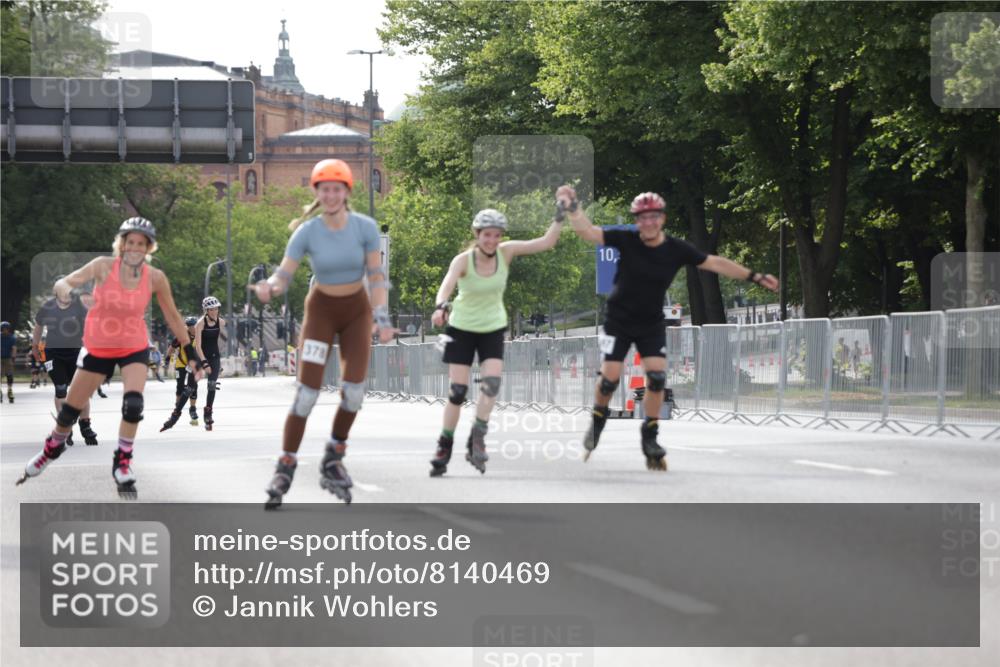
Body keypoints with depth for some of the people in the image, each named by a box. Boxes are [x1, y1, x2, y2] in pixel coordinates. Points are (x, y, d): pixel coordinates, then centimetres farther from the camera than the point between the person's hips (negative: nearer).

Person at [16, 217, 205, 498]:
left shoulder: (155, 278, -13)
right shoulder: (104, 266, -17)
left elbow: (172, 316, 1)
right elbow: (67, 281, -29)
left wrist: (191, 353, 4)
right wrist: (63, 289, -54)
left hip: (134, 348, 0)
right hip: (97, 348, 0)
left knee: (133, 404, -23)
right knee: (71, 409, 11)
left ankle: (122, 462, -4)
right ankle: (53, 447, 41)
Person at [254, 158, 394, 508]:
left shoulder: (365, 227, -14)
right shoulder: (307, 232, -15)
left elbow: (377, 275, -9)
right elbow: (283, 275, -16)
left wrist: (382, 317, -20)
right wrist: (269, 287, -39)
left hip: (357, 309, 1)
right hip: (321, 309, -1)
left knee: (354, 390, -11)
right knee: (307, 391, -12)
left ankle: (333, 461, 8)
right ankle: (285, 469, -6)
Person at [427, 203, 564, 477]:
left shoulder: (506, 252, -11)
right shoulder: (463, 260, -20)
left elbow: (546, 242, -13)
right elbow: (447, 284, -38)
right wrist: (442, 306, -58)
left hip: (493, 329, 2)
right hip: (462, 329, -2)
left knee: (491, 383, -18)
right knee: (457, 391, -4)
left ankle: (477, 441, -8)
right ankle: (444, 447, 10)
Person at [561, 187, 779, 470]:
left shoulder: (677, 250, -10)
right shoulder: (626, 240, -14)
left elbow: (715, 263, -2)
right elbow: (588, 232, -18)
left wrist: (755, 277, -1)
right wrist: (572, 207, -34)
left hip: (651, 324, 2)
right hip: (618, 321, -2)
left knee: (657, 377, -11)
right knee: (610, 377, -7)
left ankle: (649, 437, 5)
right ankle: (598, 420, 23)